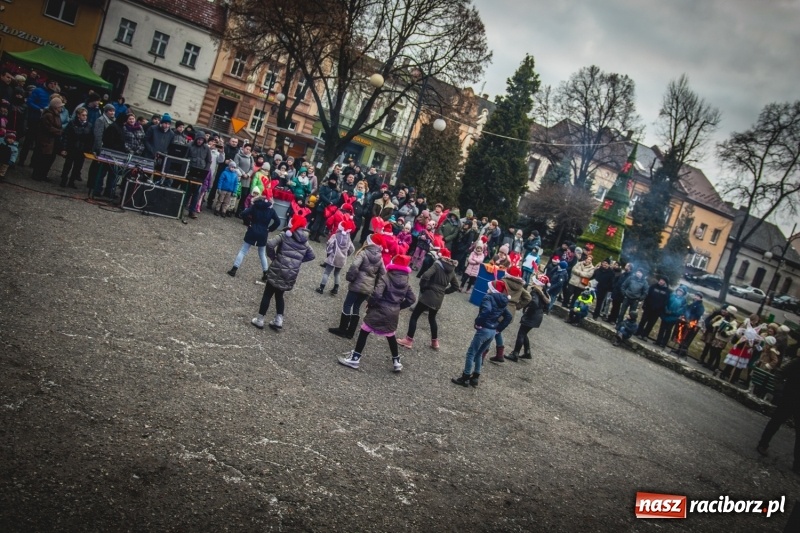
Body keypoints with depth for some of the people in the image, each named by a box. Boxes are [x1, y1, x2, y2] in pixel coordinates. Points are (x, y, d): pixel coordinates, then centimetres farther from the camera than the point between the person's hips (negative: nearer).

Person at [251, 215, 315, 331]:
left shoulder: (285, 235, -8)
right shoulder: (305, 242, 8)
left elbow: (270, 244, -20)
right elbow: (311, 256, 18)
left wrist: (272, 257, -5)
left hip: (278, 271, -5)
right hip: (291, 275, 5)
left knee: (267, 295, 9)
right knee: (279, 295, 22)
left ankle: (260, 320, 14)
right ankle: (279, 320, 16)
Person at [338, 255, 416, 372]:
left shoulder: (385, 278, -13)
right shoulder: (405, 283, 5)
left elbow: (376, 294, -25)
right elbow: (412, 299, 6)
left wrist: (370, 304, -7)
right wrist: (398, 306, 13)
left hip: (380, 311, -6)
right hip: (394, 314, 6)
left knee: (364, 332, 5)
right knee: (391, 336, 25)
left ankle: (355, 358, 6)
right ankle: (396, 362, 31)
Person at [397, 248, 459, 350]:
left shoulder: (437, 265, -11)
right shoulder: (451, 270, 9)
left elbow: (426, 276, -25)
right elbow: (455, 286, 18)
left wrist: (423, 287, -10)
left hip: (429, 295, -7)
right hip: (439, 298, 7)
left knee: (414, 316, 3)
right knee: (432, 318, 26)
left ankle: (409, 341, 2)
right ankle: (435, 342, 31)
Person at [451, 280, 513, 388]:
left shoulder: (488, 297, -13)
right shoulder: (502, 302, 11)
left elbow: (486, 310, -31)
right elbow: (508, 317, 14)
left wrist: (478, 322, -19)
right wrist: (499, 328, 13)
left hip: (484, 330, -8)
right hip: (493, 332, 8)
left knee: (471, 353, 2)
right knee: (479, 354, 20)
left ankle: (465, 378, 5)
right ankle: (475, 378, 23)